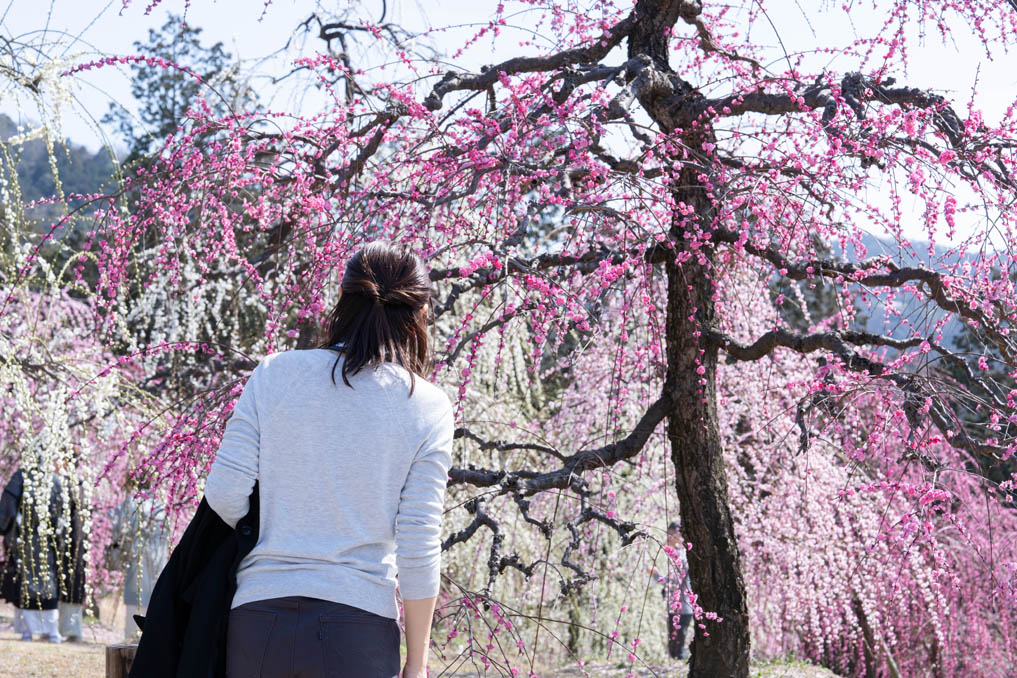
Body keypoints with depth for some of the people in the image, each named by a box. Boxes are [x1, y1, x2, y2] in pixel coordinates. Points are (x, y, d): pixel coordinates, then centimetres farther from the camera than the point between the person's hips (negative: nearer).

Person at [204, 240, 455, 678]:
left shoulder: (276, 373, 2)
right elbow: (418, 547, -4)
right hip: (358, 626, -1)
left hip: (259, 619, 2)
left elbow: (224, 494, -1)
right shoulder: (427, 408, -2)